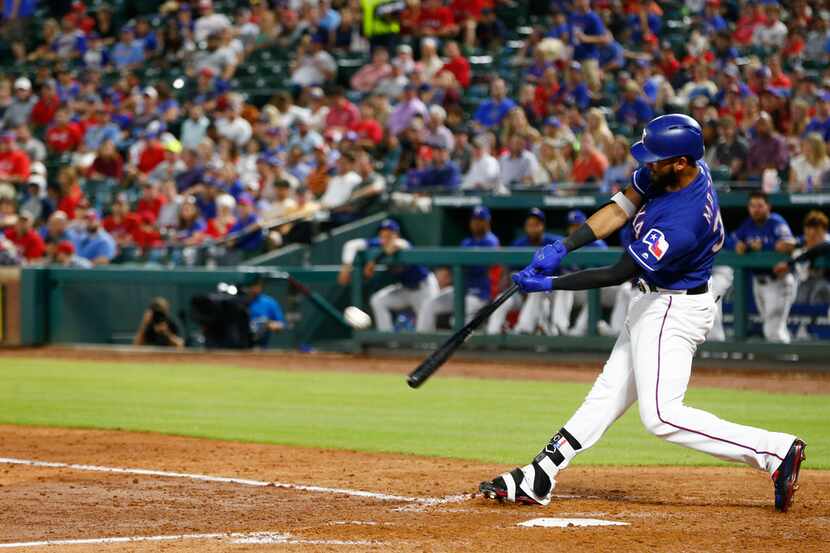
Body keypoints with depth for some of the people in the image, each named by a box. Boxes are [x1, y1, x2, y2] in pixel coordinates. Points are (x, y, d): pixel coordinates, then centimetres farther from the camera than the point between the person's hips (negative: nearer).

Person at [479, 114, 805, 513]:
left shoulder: (682, 222, -32)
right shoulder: (668, 171, -6)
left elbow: (617, 274, -26)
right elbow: (620, 210, 1)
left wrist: (550, 284, -21)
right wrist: (561, 248, -9)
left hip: (673, 313, -10)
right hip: (653, 304, 10)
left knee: (661, 415, -13)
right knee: (609, 393, 13)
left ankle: (775, 451, -12)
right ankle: (537, 479, 18)